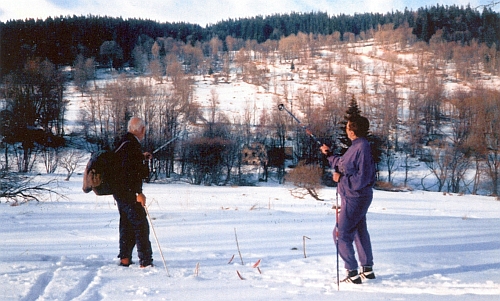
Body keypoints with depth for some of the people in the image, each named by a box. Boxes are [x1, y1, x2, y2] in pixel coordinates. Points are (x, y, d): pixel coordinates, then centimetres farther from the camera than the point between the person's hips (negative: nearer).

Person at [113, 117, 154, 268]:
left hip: (120, 192, 10)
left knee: (127, 224, 17)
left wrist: (141, 157, 32)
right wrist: (138, 193, -26)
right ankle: (145, 261, -3)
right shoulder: (131, 145, -19)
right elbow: (129, 171, -27)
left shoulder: (124, 143, 11)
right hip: (128, 193, -10)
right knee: (141, 225, -5)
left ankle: (124, 258, 24)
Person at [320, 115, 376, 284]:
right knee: (359, 232, 19)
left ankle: (353, 274, 0)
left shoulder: (362, 148, -23)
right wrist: (329, 155, 18)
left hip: (355, 199, -10)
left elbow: (362, 178, -27)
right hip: (354, 197, 10)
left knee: (341, 235, -5)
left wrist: (341, 179, -20)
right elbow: (342, 165, 18)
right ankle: (367, 270, 31)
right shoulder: (356, 146, 7)